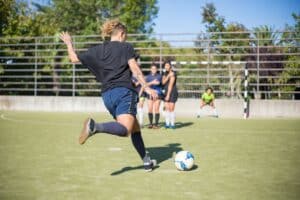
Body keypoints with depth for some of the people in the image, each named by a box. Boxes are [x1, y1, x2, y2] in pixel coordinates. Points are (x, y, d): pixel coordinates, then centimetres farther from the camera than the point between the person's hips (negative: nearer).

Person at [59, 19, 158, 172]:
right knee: (125, 129, -23)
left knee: (135, 128, 16)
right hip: (124, 92, -6)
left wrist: (68, 43, 36)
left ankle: (147, 162, 16)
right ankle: (95, 127, -46)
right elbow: (135, 70, -4)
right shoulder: (126, 47, 5)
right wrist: (146, 88, -3)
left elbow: (74, 58, 19)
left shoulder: (97, 50, 16)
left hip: (107, 95, 6)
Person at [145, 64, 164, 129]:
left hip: (158, 94, -2)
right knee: (150, 109, -3)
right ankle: (150, 123, 6)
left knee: (156, 109, -6)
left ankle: (156, 124, -2)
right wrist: (152, 82, -18)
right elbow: (146, 84, -4)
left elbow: (158, 82, -7)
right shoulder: (148, 77, 11)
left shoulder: (159, 76, 7)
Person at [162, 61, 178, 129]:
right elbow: (163, 82, -3)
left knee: (171, 109, -9)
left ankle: (172, 124, -3)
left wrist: (168, 95, -18)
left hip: (172, 92, -7)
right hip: (166, 92, 7)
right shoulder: (165, 74, 12)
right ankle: (167, 123, 5)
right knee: (166, 108, 2)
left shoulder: (173, 74, -12)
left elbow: (171, 85, -16)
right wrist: (168, 76, -18)